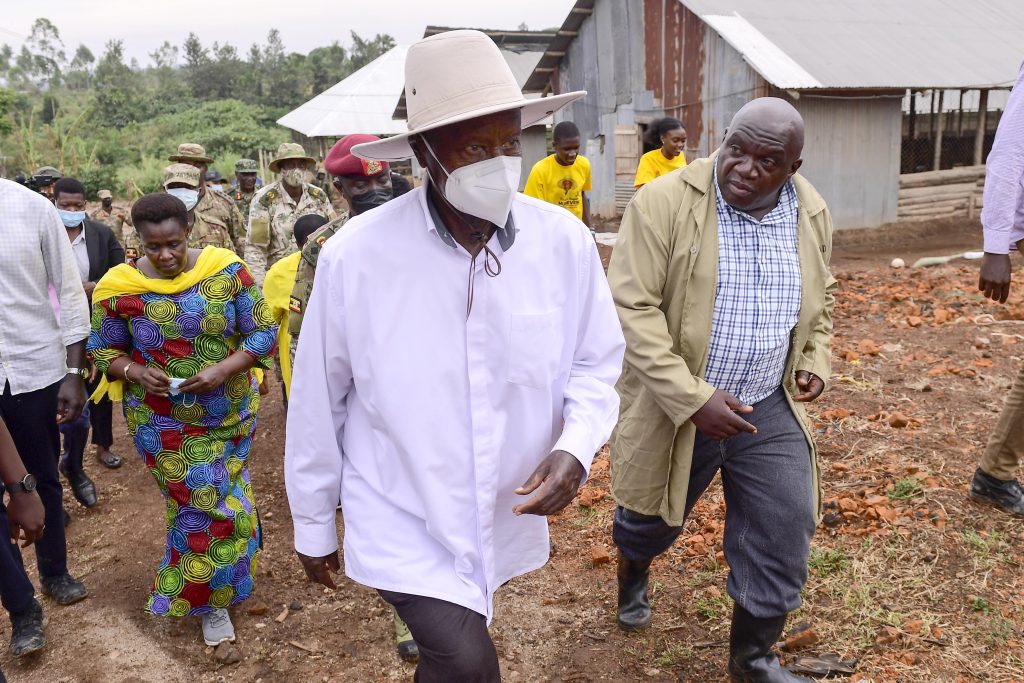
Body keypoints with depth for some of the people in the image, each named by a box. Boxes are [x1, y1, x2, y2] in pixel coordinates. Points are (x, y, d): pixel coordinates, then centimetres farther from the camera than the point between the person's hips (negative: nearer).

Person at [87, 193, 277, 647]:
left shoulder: (226, 271, -12)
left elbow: (262, 332, -8)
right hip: (162, 421, -1)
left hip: (231, 411, 2)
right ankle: (209, 599, 27)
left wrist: (224, 369, -23)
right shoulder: (120, 287, -11)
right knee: (203, 504, 3)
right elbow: (104, 350, 1)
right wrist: (135, 372, -20)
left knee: (219, 497, 16)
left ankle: (205, 589, 40)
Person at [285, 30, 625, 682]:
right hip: (402, 520, -3)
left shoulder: (565, 242, -13)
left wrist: (575, 447, -20)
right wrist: (313, 523, 4)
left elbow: (597, 365, 0)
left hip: (508, 519, 3)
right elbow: (318, 403, -8)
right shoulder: (355, 255, -19)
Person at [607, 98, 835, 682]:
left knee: (785, 534, 5)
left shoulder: (812, 214, 0)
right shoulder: (665, 202, -18)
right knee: (652, 519, 18)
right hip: (672, 407, -3)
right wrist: (693, 398, -25)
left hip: (770, 409, 4)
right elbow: (632, 307, -22)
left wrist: (817, 359, 3)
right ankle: (633, 572, 55)